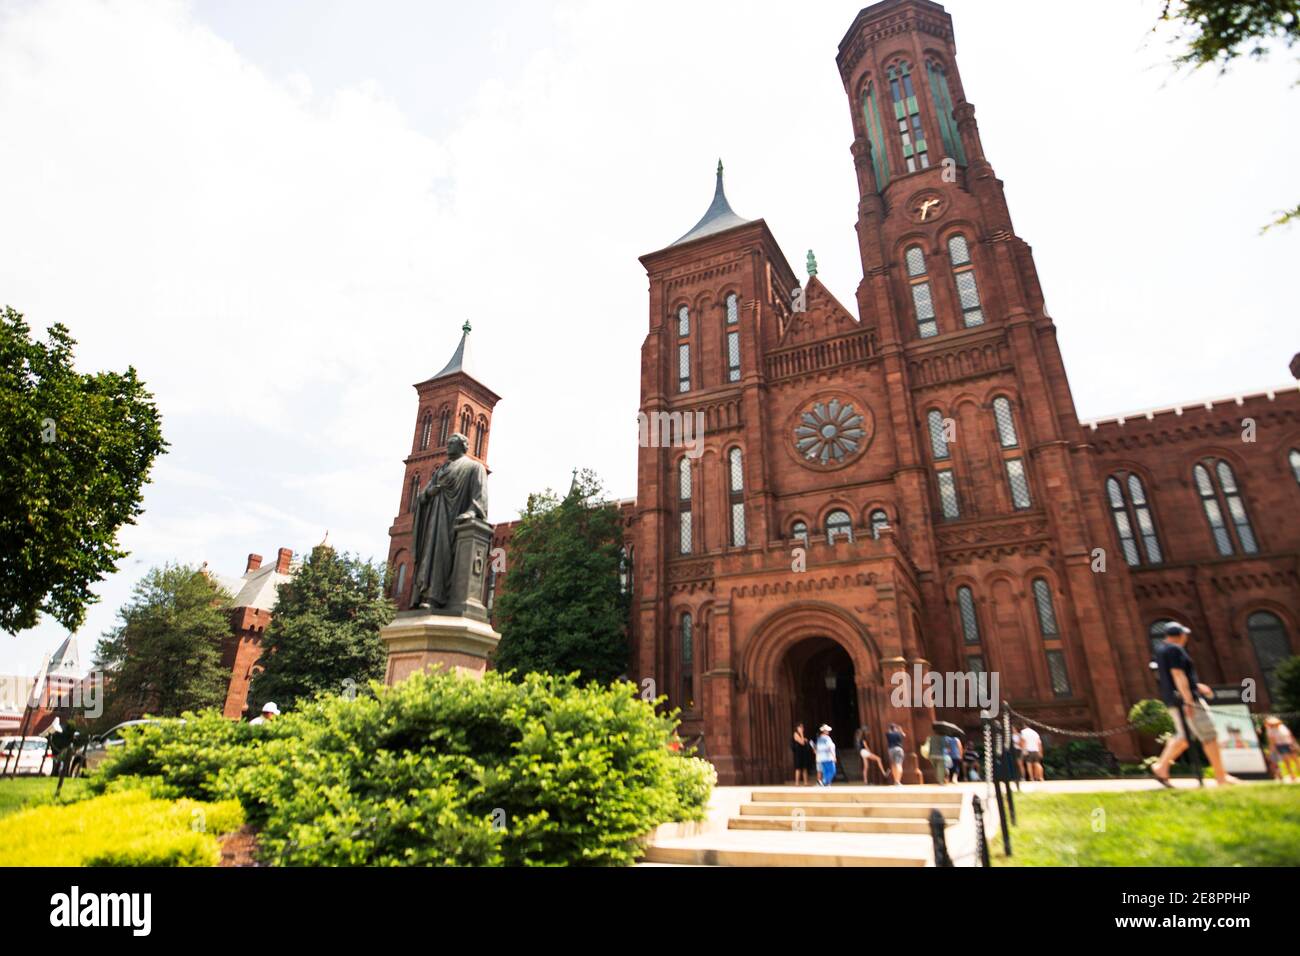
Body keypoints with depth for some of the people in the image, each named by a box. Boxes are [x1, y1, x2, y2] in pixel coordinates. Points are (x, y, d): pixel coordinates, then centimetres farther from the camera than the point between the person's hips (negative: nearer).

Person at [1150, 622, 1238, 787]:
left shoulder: (1161, 651, 18)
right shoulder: (1175, 650, -12)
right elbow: (1178, 675, -21)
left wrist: (1196, 685, 28)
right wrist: (1188, 701, -23)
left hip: (1172, 700, 9)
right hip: (1185, 698, -9)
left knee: (1183, 735, 12)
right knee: (1209, 736, -1)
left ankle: (1161, 767, 5)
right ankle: (1222, 777, 4)